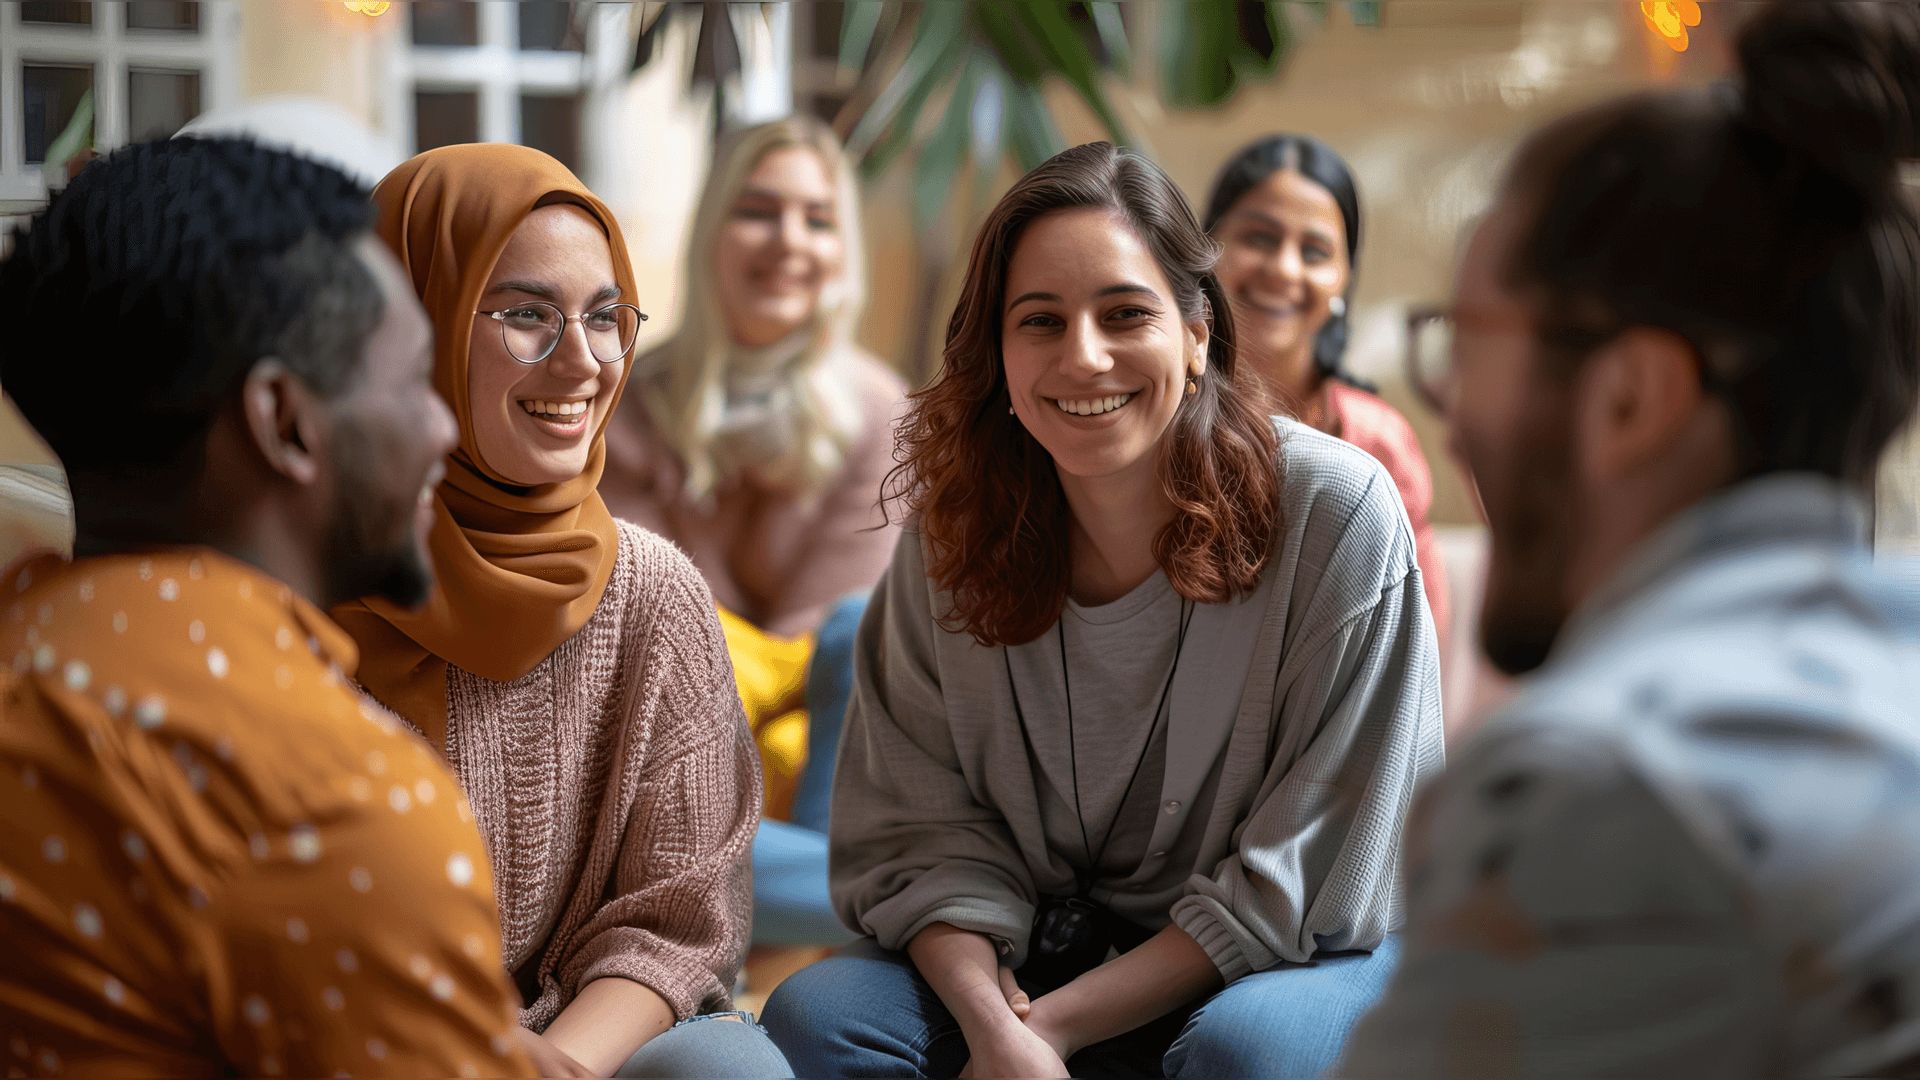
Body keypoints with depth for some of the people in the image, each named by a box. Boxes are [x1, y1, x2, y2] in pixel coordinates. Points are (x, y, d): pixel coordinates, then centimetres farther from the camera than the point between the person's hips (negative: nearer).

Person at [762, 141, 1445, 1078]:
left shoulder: (1335, 512, -17)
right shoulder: (952, 529, -5)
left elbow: (1301, 877, -15)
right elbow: (923, 828, -5)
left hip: (1298, 957, -3)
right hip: (1048, 947, 3)